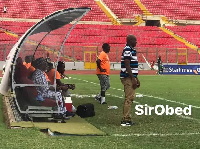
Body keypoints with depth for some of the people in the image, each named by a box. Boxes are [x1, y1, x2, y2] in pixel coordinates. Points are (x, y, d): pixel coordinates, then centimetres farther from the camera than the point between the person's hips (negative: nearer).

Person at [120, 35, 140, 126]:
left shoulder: (132, 50, 17)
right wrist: (133, 79, -21)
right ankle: (125, 120, -7)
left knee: (130, 98, 13)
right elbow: (127, 66, -20)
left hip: (131, 77, 11)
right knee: (129, 98, -9)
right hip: (128, 77, -11)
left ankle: (127, 119, 19)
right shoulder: (127, 50, -14)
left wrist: (136, 78, 23)